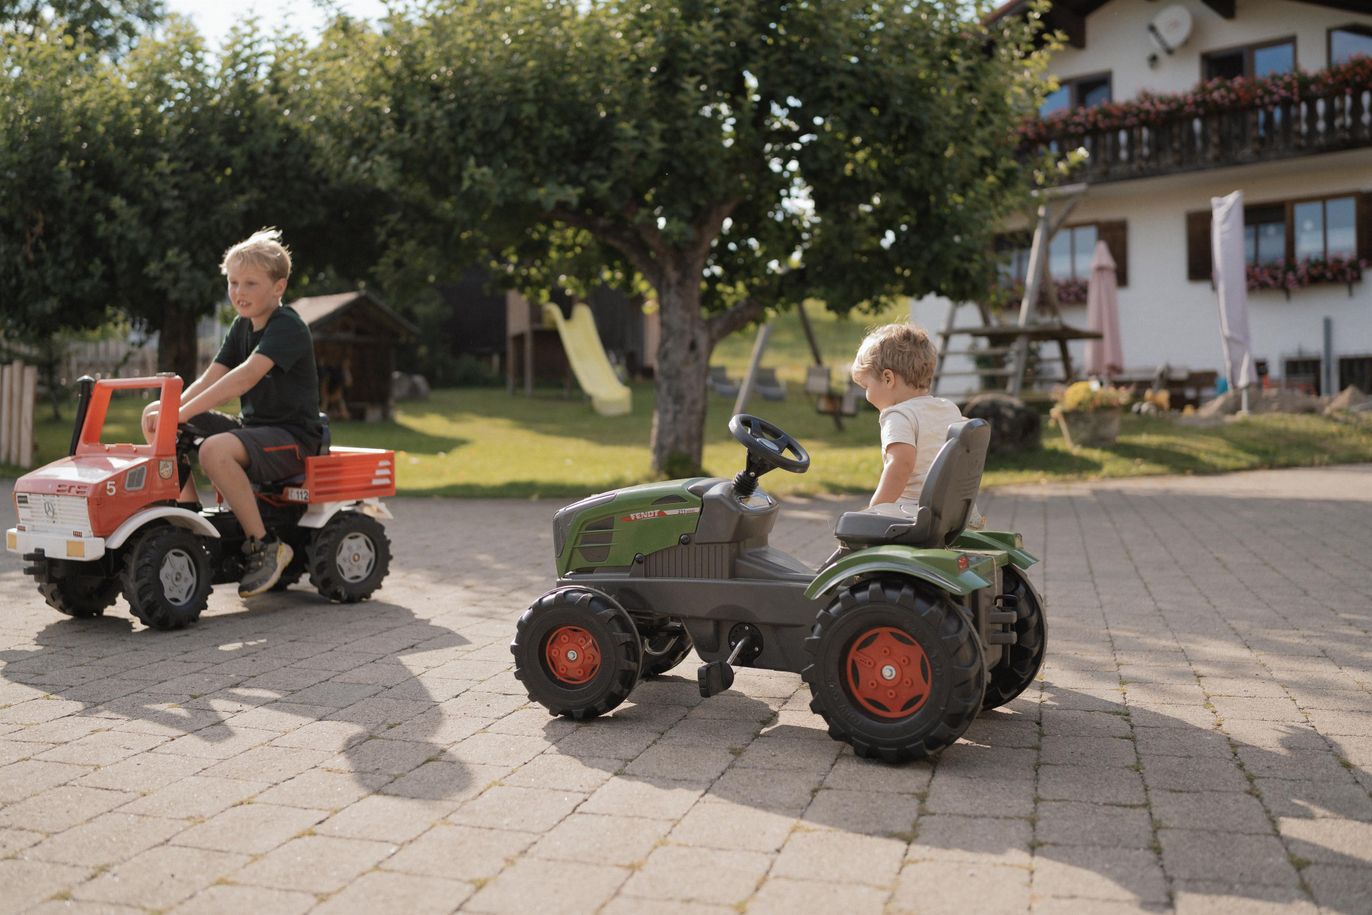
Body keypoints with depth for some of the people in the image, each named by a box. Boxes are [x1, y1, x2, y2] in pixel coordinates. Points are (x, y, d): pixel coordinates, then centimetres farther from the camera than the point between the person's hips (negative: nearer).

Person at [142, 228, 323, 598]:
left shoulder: (288, 327, -15)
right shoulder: (241, 326, 13)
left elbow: (246, 377, -29)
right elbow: (209, 379, 4)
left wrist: (182, 412, -34)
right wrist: (170, 406, -16)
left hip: (293, 436, -9)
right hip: (253, 427, 9)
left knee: (216, 449, -36)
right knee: (160, 426, 1)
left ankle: (265, 545, -21)